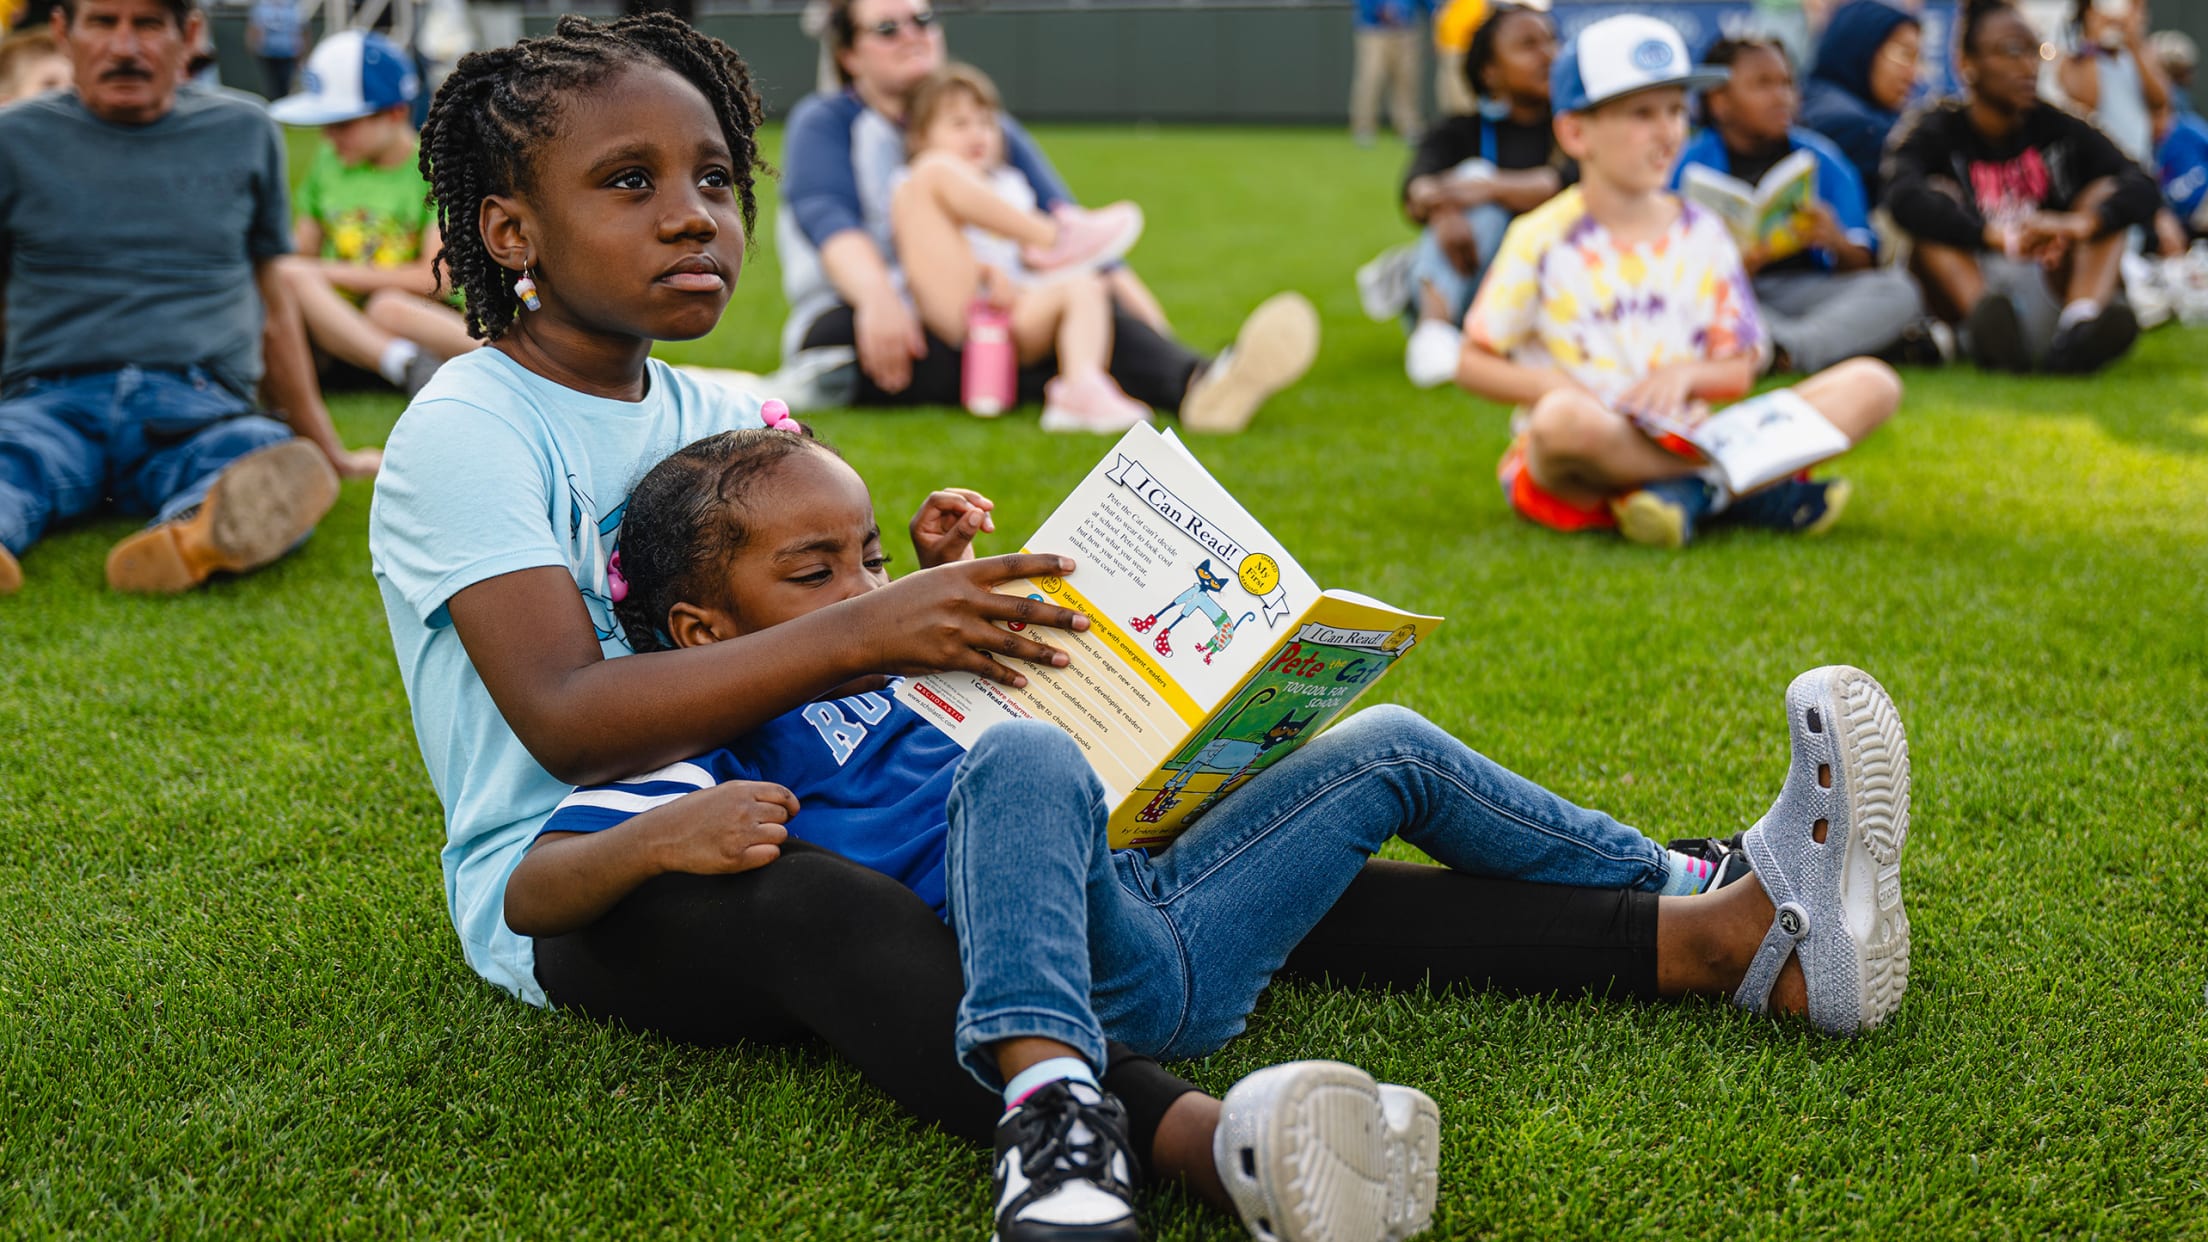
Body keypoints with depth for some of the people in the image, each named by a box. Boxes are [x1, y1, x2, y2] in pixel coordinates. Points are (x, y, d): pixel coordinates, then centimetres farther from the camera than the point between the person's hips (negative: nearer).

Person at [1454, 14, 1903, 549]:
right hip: (1572, 470, -4)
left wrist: (1689, 373, -13)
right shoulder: (1543, 239, -2)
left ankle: (1687, 490, -26)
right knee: (1564, 420, -43)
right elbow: (1473, 363, 0)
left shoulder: (1702, 234, 10)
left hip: (1683, 440, 4)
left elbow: (1739, 371, 11)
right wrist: (1553, 386, -19)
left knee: (1873, 382, -9)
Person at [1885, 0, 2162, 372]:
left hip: (2053, 290, 3)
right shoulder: (1934, 131, 0)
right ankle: (1987, 326, -51)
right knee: (1937, 194, -20)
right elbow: (1904, 198, -25)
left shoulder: (2059, 129, 8)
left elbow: (2143, 191, -8)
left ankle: (2079, 326, -43)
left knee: (2106, 192, -11)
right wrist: (1999, 238, -39)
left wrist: (2080, 223, -32)